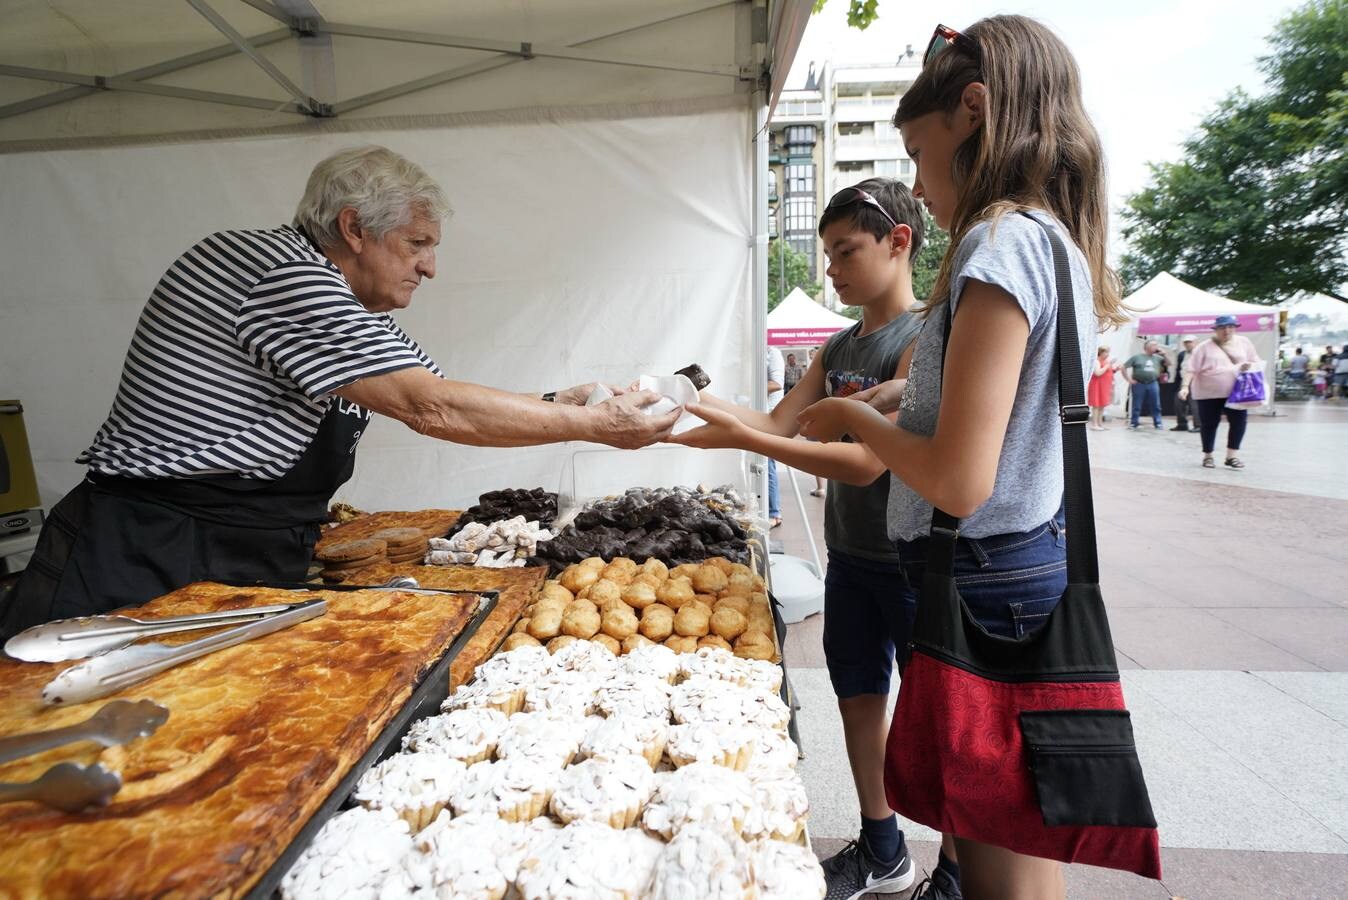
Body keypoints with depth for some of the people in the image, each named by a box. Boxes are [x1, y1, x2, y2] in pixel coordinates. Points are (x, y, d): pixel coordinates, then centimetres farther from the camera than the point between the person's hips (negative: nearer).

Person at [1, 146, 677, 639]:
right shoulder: (284, 274, -21)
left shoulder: (340, 305, 8)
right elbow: (433, 410, -26)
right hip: (144, 567, -8)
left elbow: (431, 405, 8)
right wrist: (594, 426, -20)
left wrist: (558, 406, -3)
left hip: (238, 568, 9)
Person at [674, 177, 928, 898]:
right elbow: (779, 424, 4)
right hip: (850, 560, 8)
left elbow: (868, 461, -25)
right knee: (858, 699, 18)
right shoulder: (838, 347, 9)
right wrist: (700, 405, -10)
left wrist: (739, 437, -27)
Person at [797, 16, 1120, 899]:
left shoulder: (1003, 240, -18)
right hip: (1037, 560, 10)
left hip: (987, 584, -9)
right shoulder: (1059, 244, 11)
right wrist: (905, 401, 10)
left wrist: (855, 418, -9)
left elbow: (959, 481, -25)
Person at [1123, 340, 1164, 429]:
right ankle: (1133, 424, 8)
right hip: (1139, 384, -3)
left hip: (1153, 384, 3)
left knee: (1156, 405, 4)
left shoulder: (1157, 358, 13)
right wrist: (1129, 379, -5)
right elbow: (1124, 367, 1)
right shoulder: (1136, 357, 2)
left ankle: (1157, 423, 13)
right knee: (1136, 406, 1)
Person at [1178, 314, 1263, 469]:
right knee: (1209, 424, 4)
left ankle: (1231, 455, 5)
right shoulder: (1205, 347, -3)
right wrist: (1185, 386, -19)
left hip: (1236, 392, 3)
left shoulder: (1243, 342, 8)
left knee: (1239, 421, -5)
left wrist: (1249, 366, -10)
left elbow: (1256, 363, 14)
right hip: (1209, 393, -3)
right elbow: (1192, 369, -6)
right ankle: (1207, 456, 18)